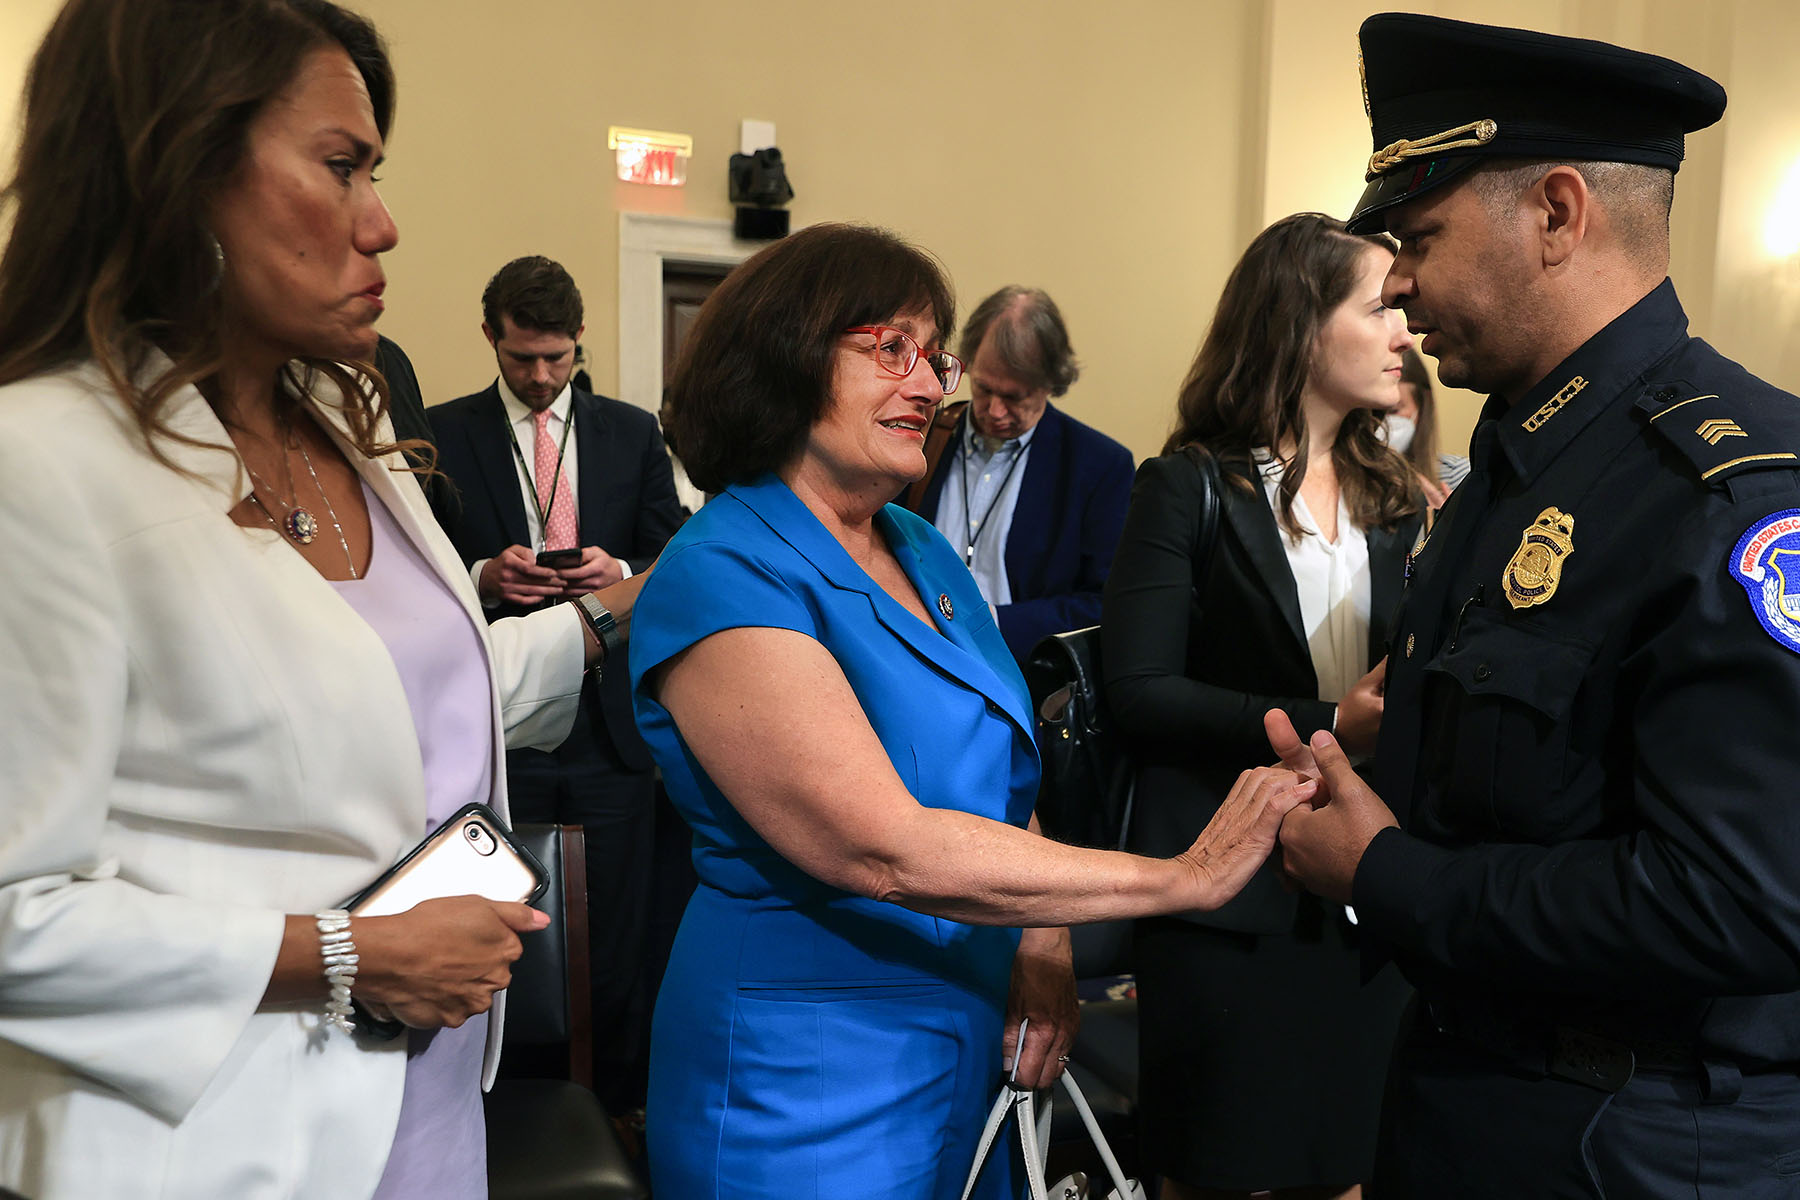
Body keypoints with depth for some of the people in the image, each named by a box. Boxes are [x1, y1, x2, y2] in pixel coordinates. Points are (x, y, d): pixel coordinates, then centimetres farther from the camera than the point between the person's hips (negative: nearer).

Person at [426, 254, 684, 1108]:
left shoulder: (633, 433, 10)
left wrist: (621, 575, -12)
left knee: (617, 938, 8)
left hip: (610, 725, 2)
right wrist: (482, 578, -16)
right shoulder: (440, 436, 5)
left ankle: (620, 1111, 23)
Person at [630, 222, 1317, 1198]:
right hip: (806, 1073, -7)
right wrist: (1181, 877, -25)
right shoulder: (721, 579, -21)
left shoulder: (923, 551, 6)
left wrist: (1042, 943, -7)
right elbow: (889, 851, -28)